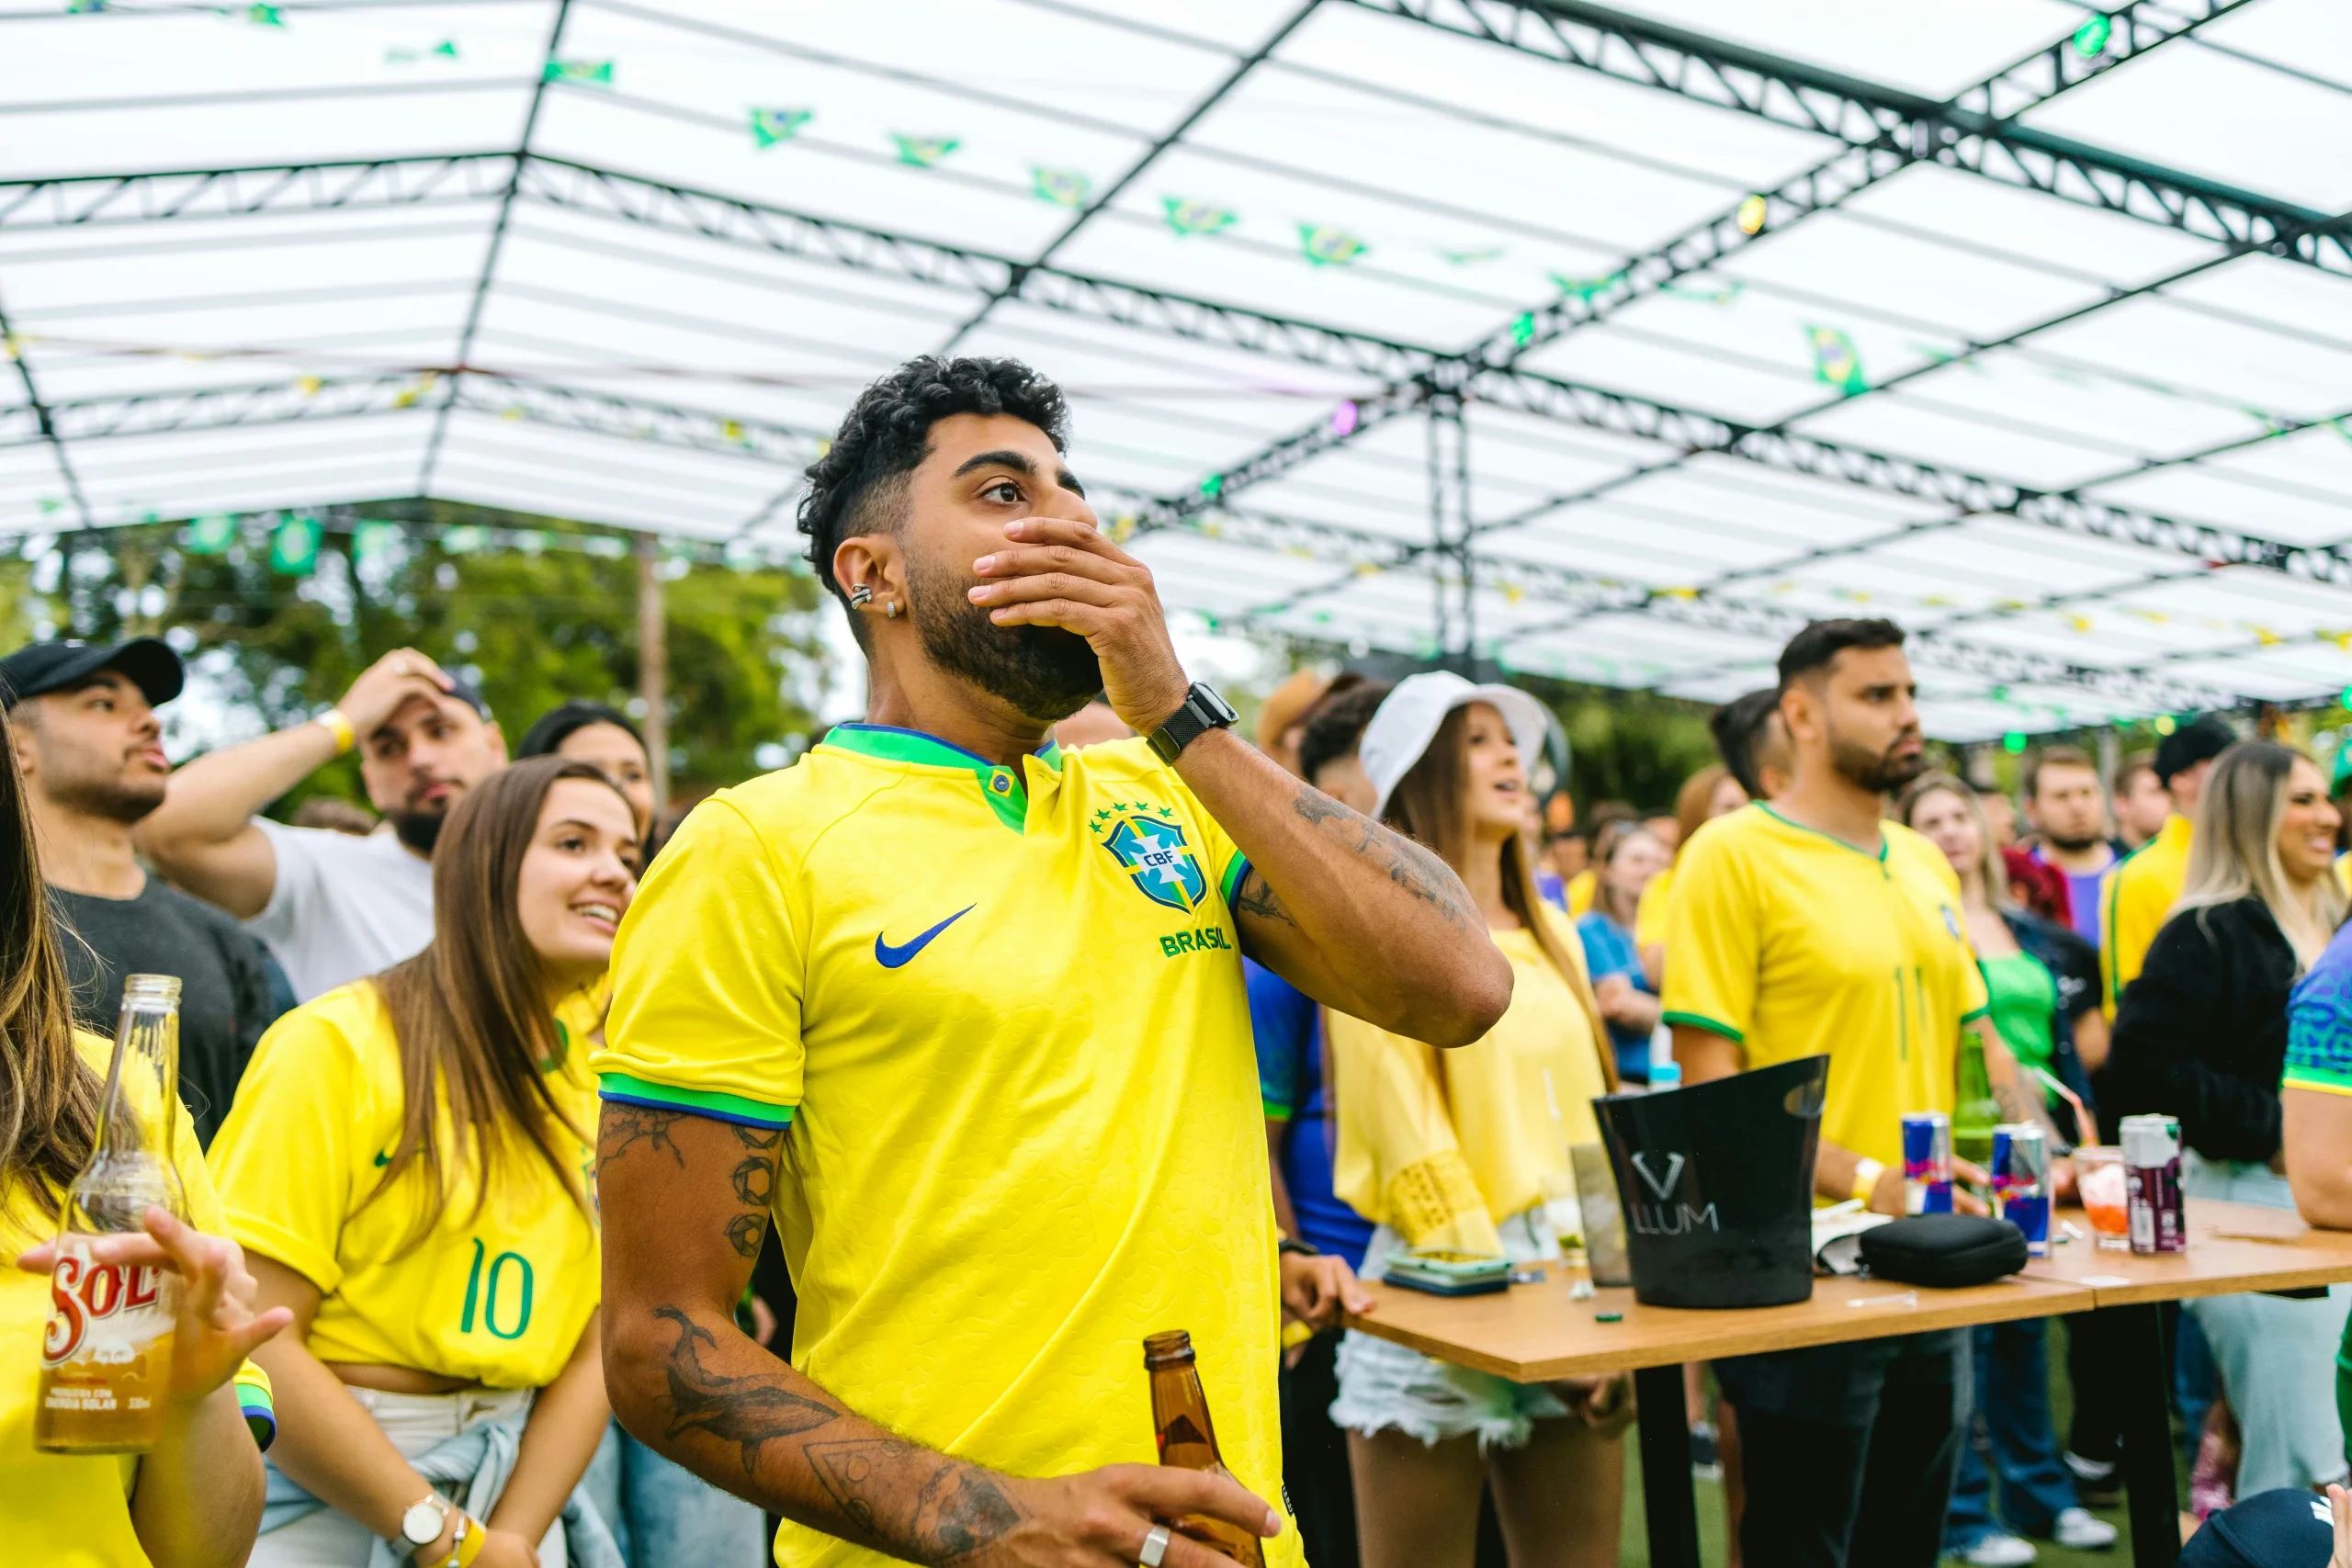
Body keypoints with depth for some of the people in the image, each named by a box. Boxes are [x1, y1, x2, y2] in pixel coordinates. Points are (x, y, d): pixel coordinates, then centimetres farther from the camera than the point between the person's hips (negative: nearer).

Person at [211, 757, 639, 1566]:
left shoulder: (603, 1076, 0)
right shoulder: (337, 1043, -13)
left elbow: (597, 1348, 0)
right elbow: (254, 1338, -16)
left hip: (520, 1481, 4)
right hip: (324, 1491, -4)